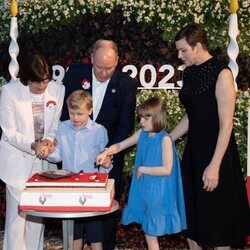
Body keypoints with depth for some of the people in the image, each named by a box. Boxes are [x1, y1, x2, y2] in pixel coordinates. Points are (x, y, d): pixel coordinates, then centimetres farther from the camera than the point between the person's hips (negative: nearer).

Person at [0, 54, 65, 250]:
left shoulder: (58, 90, -7)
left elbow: (55, 125, 2)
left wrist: (49, 140, -19)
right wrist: (32, 145, -27)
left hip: (44, 160, 3)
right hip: (17, 161, -3)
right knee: (17, 211, -1)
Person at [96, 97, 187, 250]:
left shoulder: (164, 139, -15)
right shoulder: (142, 134, 3)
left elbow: (167, 169, -20)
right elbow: (120, 146, 8)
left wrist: (142, 169, -13)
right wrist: (106, 152, -10)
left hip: (157, 190, -6)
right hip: (143, 187, 6)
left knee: (151, 232, 2)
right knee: (147, 229, 14)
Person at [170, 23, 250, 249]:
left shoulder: (221, 73, -15)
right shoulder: (190, 73, 7)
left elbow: (226, 124, -18)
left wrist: (215, 166, -21)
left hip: (216, 151, -7)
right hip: (193, 149, 7)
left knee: (216, 217, 4)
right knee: (190, 214, 13)